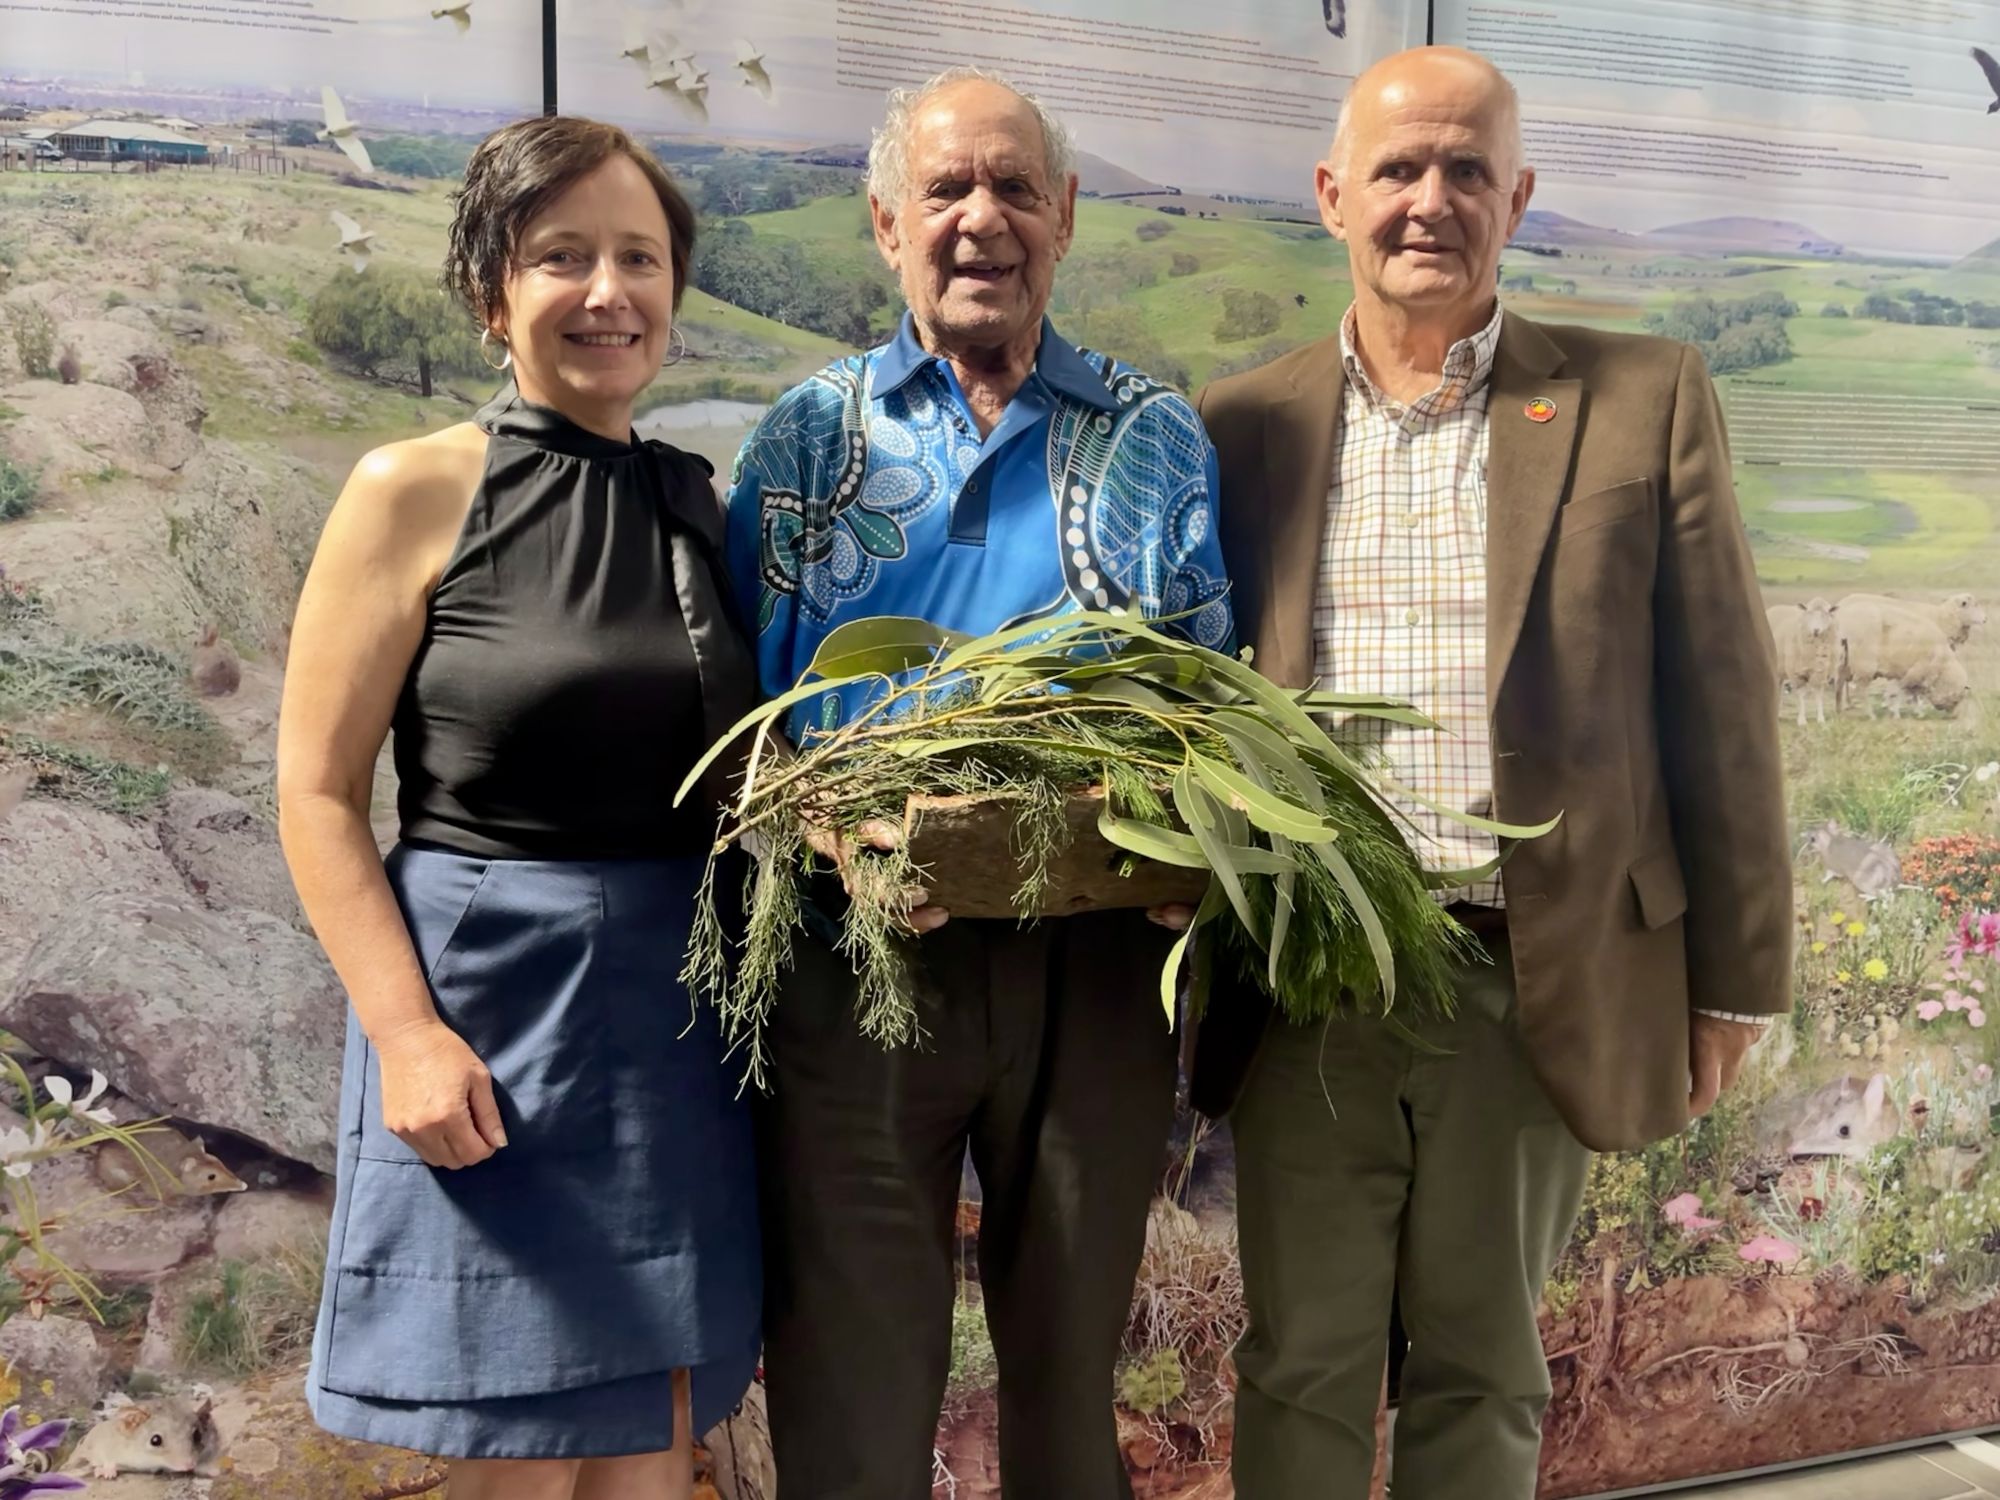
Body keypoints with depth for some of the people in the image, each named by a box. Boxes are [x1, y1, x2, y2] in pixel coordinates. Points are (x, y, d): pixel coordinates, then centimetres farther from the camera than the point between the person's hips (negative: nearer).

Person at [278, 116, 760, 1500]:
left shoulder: (702, 503, 8)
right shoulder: (415, 492, -6)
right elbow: (318, 794, -7)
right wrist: (407, 1029, -16)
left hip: (679, 1007, 5)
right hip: (490, 999, -4)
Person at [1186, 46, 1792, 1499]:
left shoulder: (1646, 400, 1)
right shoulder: (1244, 426, 6)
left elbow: (1719, 705, 2)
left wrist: (1733, 977, 1)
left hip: (1538, 989, -1)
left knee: (1483, 1375, 14)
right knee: (1302, 1371, 11)